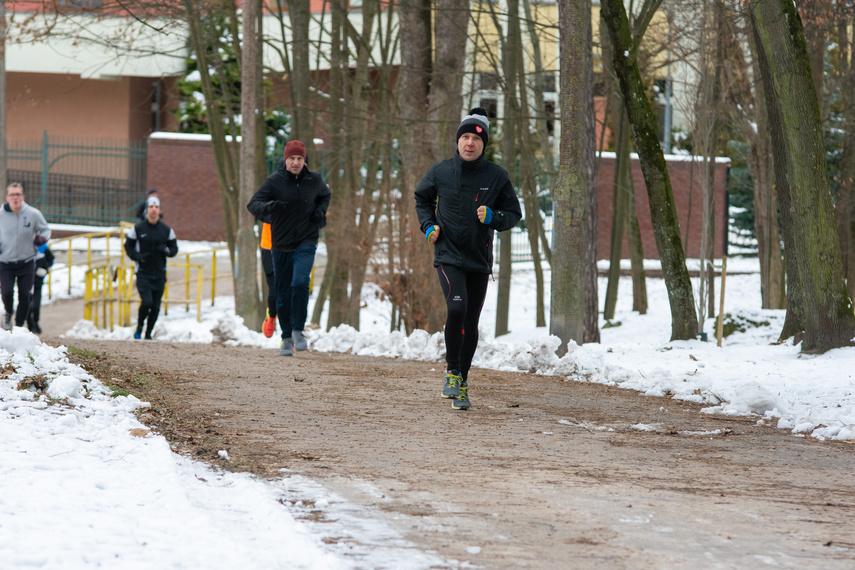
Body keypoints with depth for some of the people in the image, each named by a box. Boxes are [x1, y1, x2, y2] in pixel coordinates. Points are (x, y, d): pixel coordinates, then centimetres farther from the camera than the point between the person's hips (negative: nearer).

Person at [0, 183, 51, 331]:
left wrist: (42, 238, -11)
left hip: (26, 262, 1)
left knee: (24, 296, 2)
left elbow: (45, 230, 11)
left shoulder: (33, 214, -5)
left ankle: (19, 326, 20)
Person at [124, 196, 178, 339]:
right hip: (143, 273, -2)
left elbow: (174, 248, 12)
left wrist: (166, 251, -11)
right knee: (147, 302, -17)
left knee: (156, 307, 3)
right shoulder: (137, 229, 0)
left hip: (159, 274, 2)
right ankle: (139, 326, 9)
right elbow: (128, 246, 8)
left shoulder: (166, 230, 5)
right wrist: (137, 256, -11)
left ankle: (148, 333, 19)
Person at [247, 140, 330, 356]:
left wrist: (321, 211, 3)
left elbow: (325, 195, 24)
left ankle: (298, 330, -10)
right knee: (283, 294, 5)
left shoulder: (314, 180, 2)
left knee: (300, 283, -22)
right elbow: (253, 204, -13)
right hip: (281, 245, 0)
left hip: (306, 243, 0)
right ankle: (287, 338, 20)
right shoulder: (274, 181, -6)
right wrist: (269, 206, -35)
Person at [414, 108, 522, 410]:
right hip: (448, 256, -2)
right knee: (456, 308, -24)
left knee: (470, 324, 6)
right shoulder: (441, 172, -1)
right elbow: (422, 198, 19)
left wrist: (492, 217, -14)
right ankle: (452, 371, -8)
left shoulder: (496, 176, -2)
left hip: (480, 260, 2)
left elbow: (514, 214, 6)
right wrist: (428, 225, 3)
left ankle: (461, 384, 20)